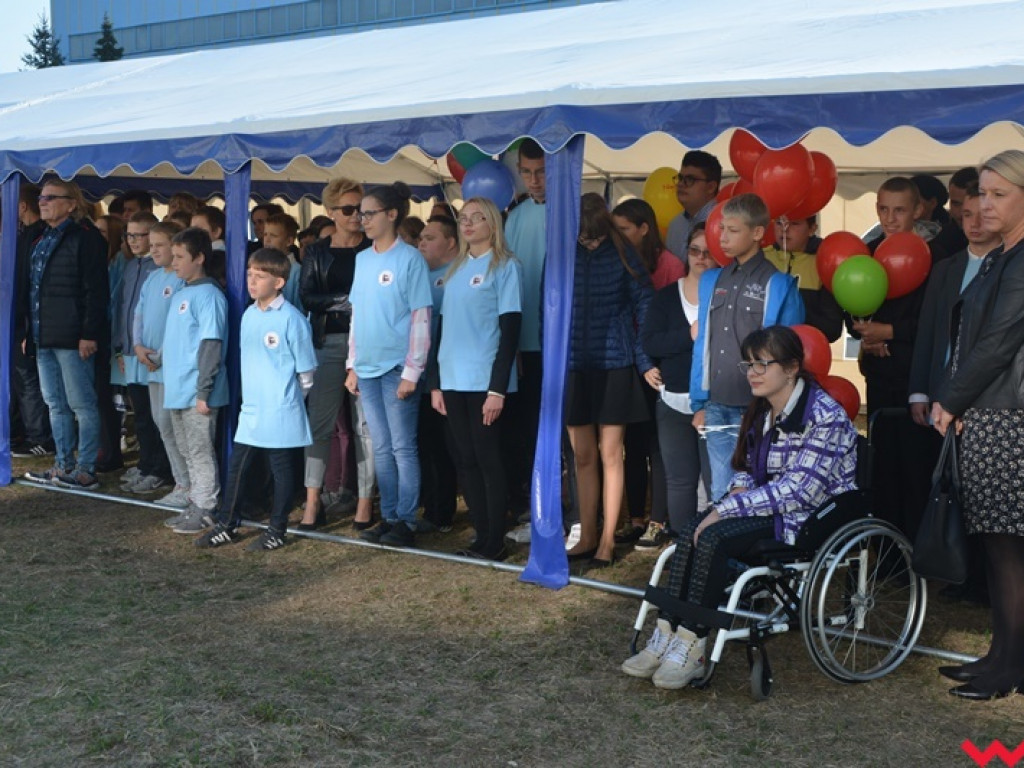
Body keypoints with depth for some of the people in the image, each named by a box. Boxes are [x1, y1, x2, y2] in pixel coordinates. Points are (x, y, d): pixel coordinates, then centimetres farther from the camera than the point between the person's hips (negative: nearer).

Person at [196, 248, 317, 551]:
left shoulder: (291, 319, -13)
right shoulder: (249, 315, 7)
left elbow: (306, 369, -7)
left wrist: (288, 397, 2)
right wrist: (251, 392, 15)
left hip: (281, 412, -7)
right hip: (251, 408, 7)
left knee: (282, 470, 5)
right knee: (236, 467, 10)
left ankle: (277, 531, 15)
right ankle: (227, 525, 21)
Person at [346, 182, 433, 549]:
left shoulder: (409, 258, -7)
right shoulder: (362, 259, 11)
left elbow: (421, 318, -9)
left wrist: (412, 371, -13)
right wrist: (352, 366, 13)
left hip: (397, 367, -6)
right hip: (367, 368, 6)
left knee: (403, 447, -2)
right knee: (381, 449, 11)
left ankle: (406, 522, 5)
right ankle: (388, 517, 18)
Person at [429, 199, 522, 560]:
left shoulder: (504, 266, -4)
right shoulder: (455, 269, 15)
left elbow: (510, 330, -9)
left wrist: (498, 388, -15)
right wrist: (436, 383, 12)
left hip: (485, 381, -6)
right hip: (454, 381, 6)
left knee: (488, 458, -1)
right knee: (466, 459, 8)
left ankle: (494, 542, 7)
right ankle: (481, 536, 16)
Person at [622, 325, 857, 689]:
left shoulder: (825, 417, -16)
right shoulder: (762, 411, 10)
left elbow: (799, 490, -22)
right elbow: (747, 468, 19)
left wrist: (727, 508, -23)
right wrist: (740, 490, -7)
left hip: (810, 518, -8)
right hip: (771, 507, 8)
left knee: (713, 539, -27)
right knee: (690, 533, -19)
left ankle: (690, 650, -21)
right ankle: (666, 639, -21)